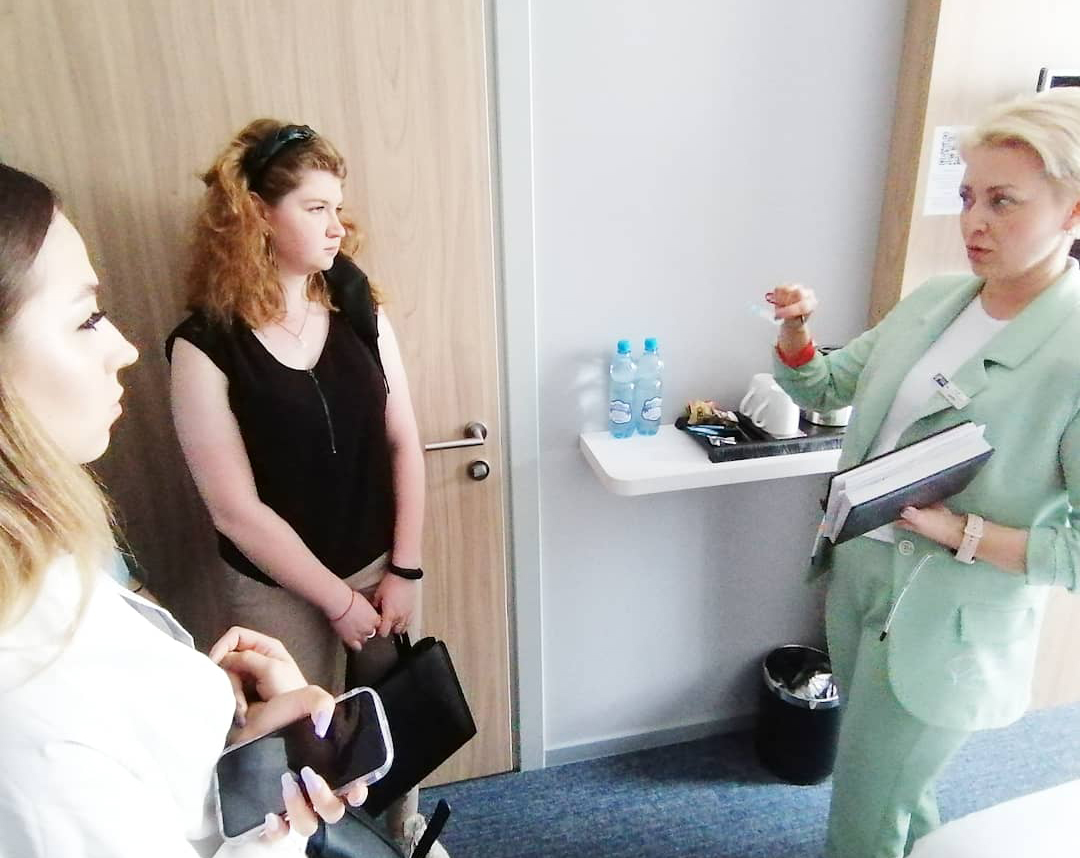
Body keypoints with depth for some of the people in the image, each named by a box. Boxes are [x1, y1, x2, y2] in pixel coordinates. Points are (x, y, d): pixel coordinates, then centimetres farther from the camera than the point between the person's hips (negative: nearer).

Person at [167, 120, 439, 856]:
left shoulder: (361, 312, -6)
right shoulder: (204, 346, -18)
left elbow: (403, 443, -4)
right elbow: (237, 509, -17)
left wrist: (404, 571, -7)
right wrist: (338, 599, -13)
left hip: (382, 565, 4)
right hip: (280, 589, -3)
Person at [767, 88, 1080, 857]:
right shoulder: (933, 300, -1)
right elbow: (825, 389, 8)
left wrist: (961, 532, -26)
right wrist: (795, 333, -10)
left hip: (943, 626, -6)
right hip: (856, 571, 7)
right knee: (898, 784, 29)